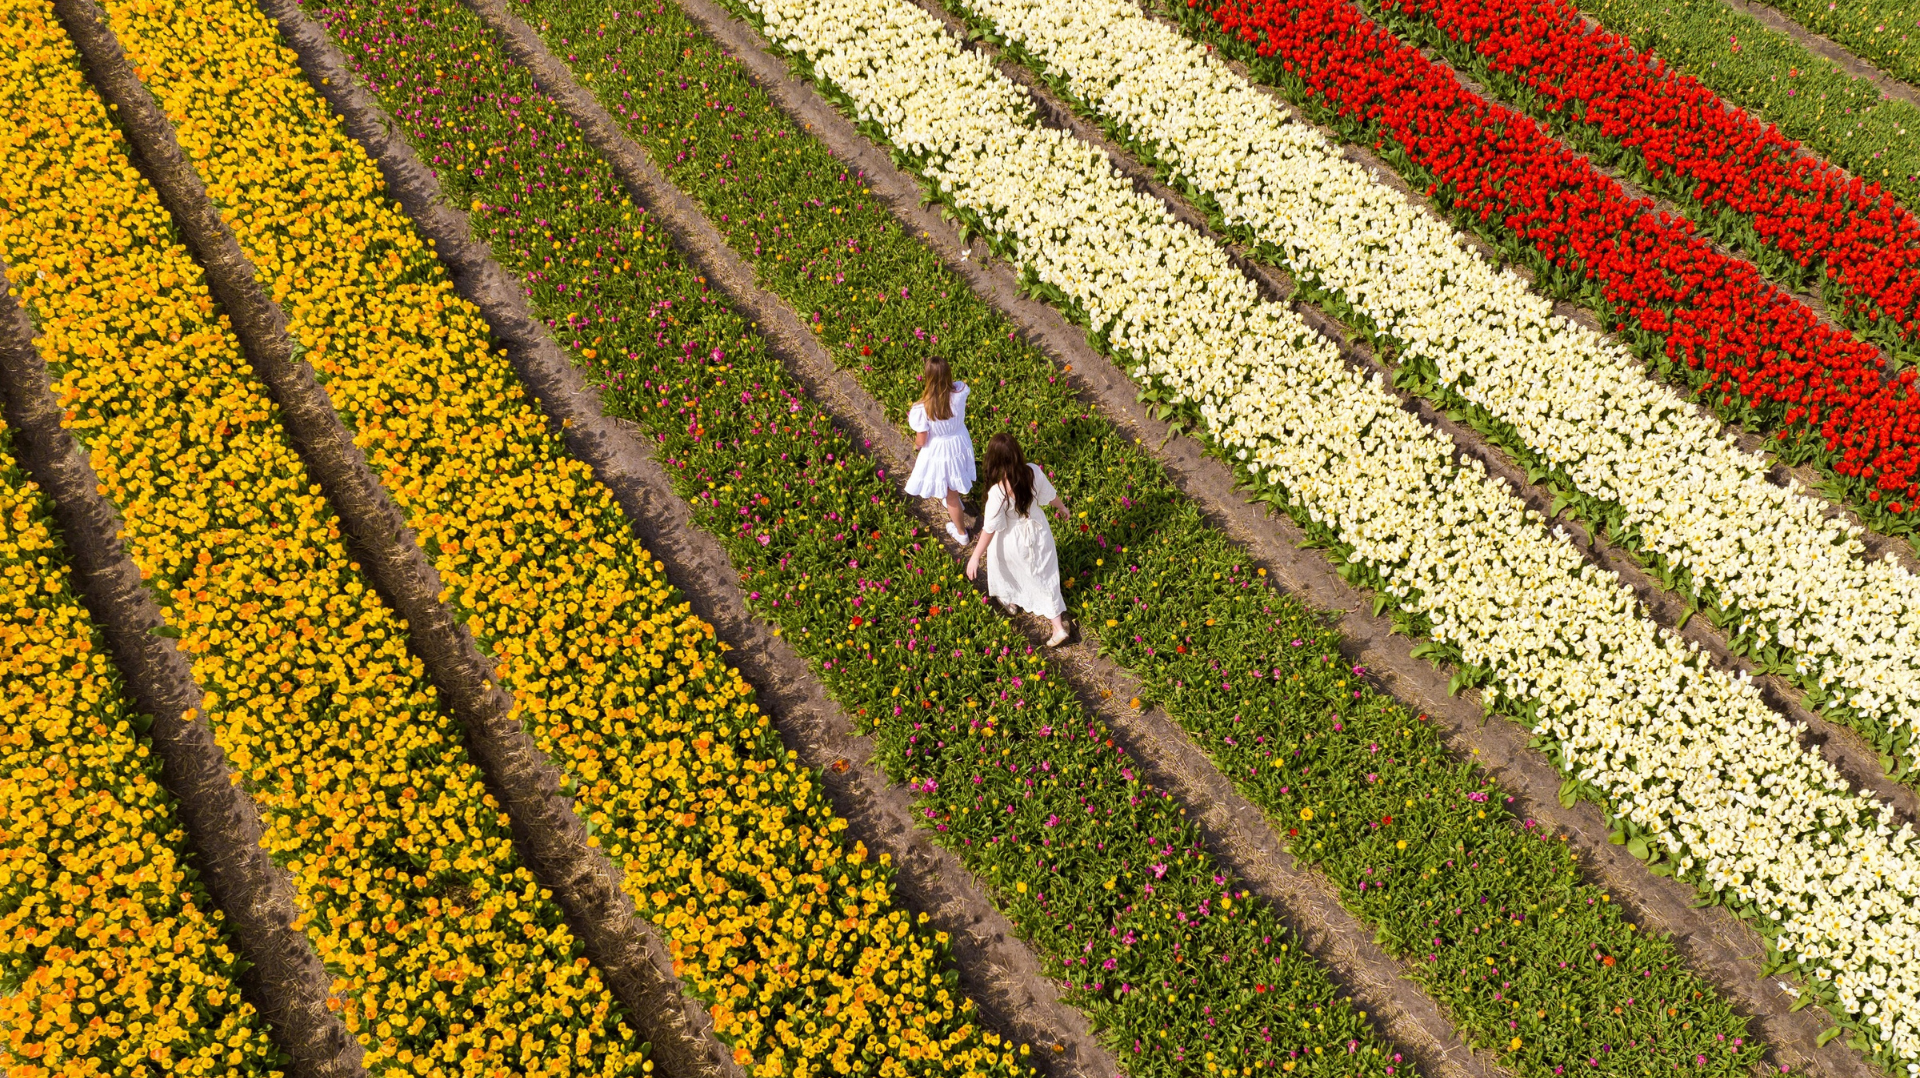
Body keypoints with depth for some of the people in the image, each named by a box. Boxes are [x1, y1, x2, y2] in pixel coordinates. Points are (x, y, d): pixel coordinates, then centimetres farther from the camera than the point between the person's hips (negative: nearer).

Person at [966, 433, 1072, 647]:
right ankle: (1058, 627, 24)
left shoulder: (998, 491, -36)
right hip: (1038, 530, 4)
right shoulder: (1034, 472, -24)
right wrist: (1062, 508, 19)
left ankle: (1008, 598, 59)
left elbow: (990, 529, -27)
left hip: (1013, 539, -4)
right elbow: (1051, 495, -4)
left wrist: (975, 557, -15)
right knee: (1043, 576, 20)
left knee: (1003, 566, 31)